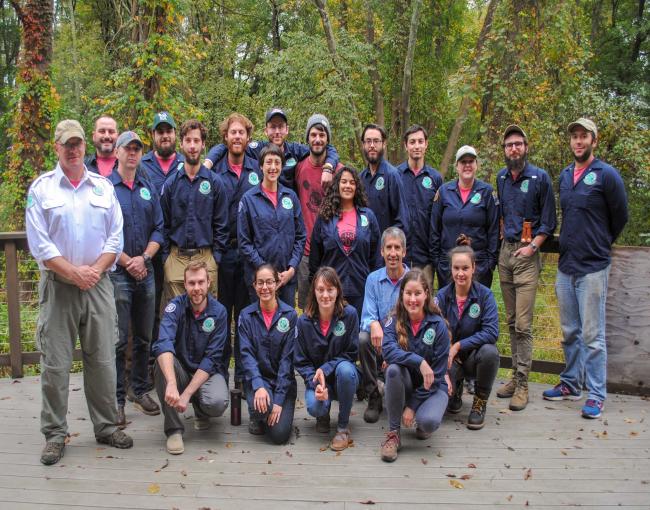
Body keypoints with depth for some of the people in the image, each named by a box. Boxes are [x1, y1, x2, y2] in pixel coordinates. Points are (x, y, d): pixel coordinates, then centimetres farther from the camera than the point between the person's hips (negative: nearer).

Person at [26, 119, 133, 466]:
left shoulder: (103, 187, 10)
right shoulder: (41, 188, 3)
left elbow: (115, 238, 6)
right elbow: (39, 244, -4)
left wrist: (95, 271, -8)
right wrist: (74, 273, -12)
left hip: (98, 285, 2)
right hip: (57, 286, -2)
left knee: (102, 359, 7)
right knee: (55, 364, 1)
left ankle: (106, 427, 19)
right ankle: (54, 434, 12)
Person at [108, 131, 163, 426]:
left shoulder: (149, 189, 12)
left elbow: (159, 230, 8)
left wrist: (144, 258, -7)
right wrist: (127, 262, -11)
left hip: (146, 272, 5)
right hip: (117, 272, -5)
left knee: (144, 338, 12)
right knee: (118, 340, -3)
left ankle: (140, 391, 25)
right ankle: (116, 400, 5)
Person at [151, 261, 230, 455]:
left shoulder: (218, 312, -12)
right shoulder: (175, 306, -14)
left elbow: (211, 359, -15)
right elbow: (163, 344, -32)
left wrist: (186, 394, -26)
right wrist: (171, 384, -49)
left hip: (208, 372, -1)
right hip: (181, 371, 1)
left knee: (217, 403, -32)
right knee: (163, 361, -32)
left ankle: (200, 411, 9)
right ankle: (174, 429, -19)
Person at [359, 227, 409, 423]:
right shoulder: (373, 279, 2)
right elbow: (367, 316, -5)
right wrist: (374, 325, -31)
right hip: (381, 343, 2)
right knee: (363, 338, -30)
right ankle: (373, 398, -14)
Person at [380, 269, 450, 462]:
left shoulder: (438, 325, -13)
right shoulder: (394, 321, -9)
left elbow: (437, 372, -13)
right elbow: (388, 350, -28)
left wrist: (412, 405, -16)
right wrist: (419, 361, -40)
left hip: (432, 387, -2)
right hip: (406, 384, 2)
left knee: (429, 421, -33)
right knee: (394, 369, -33)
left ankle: (422, 418, 8)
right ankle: (393, 433, -17)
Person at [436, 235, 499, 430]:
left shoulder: (485, 295, -10)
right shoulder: (443, 295, -5)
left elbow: (491, 332, -20)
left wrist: (459, 345, -24)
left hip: (475, 353, -1)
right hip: (449, 355, 1)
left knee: (490, 352, -36)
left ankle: (480, 403, -8)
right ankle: (455, 392, 16)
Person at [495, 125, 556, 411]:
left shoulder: (540, 178, -5)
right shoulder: (501, 178, 11)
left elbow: (549, 222, -3)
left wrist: (531, 246, -13)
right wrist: (505, 236, 13)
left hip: (527, 255, -6)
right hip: (505, 251, 6)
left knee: (523, 324, -8)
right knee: (511, 321, 10)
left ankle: (522, 384, -3)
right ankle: (516, 375, 19)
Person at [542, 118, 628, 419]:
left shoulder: (606, 175, -7)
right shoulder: (564, 176, 12)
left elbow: (620, 217, 1)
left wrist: (601, 245, 12)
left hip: (593, 267, -6)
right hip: (566, 265, 6)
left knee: (592, 335, -2)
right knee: (570, 332, 14)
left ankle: (596, 395, 6)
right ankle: (571, 384, 26)